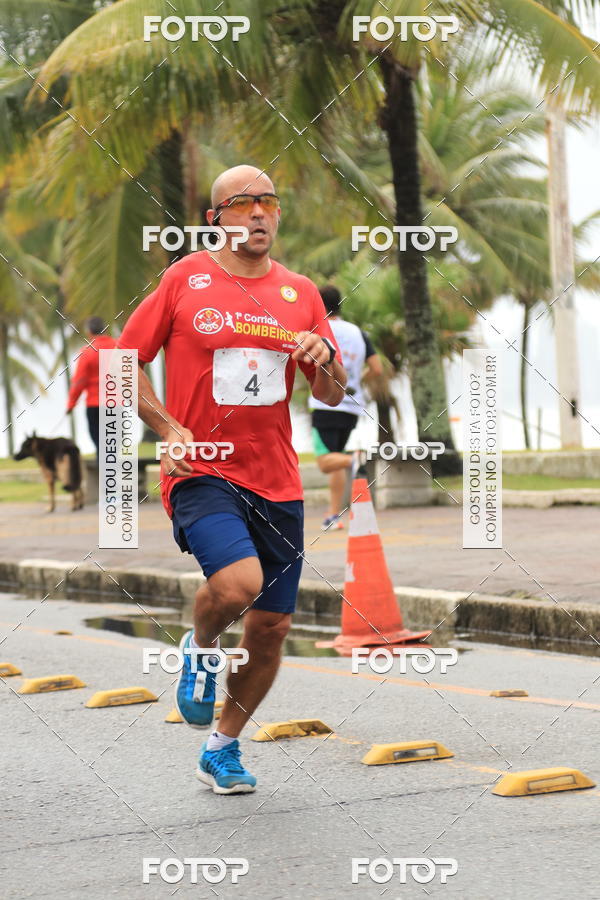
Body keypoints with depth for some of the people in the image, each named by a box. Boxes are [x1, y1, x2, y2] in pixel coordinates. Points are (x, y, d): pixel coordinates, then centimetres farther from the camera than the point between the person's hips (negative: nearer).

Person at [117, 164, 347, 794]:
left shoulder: (300, 294, 9)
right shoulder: (185, 279, 0)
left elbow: (332, 396, 14)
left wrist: (324, 360, -8)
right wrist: (169, 429, -9)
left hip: (276, 482, 4)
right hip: (201, 475, -4)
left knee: (271, 627, 5)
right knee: (238, 582, -29)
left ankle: (223, 747, 27)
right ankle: (199, 649, 6)